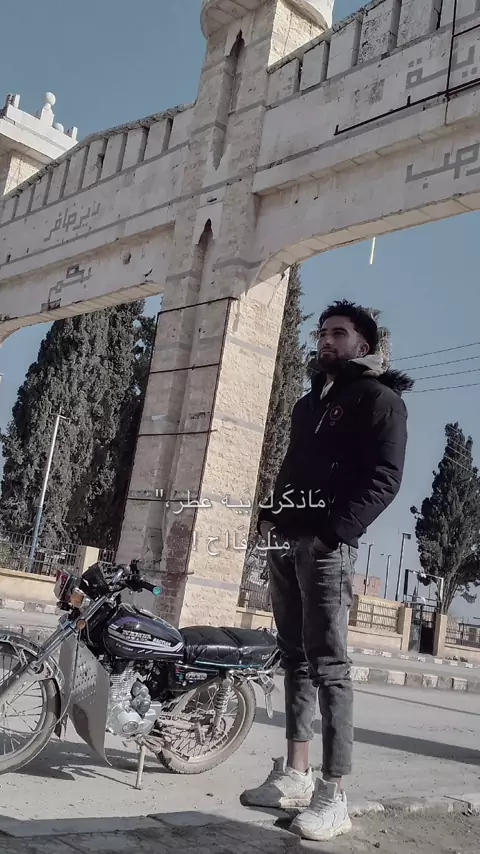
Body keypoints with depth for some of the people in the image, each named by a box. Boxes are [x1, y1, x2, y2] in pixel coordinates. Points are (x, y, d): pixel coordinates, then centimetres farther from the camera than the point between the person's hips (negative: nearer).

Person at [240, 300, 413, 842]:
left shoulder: (378, 399, 0)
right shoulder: (307, 403, 25)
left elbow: (383, 477, -11)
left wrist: (334, 531, -20)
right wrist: (270, 514, 12)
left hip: (326, 546, -8)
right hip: (285, 543, 8)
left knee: (327, 664, -9)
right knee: (295, 659, 10)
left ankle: (333, 796, -5)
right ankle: (295, 775, 18)